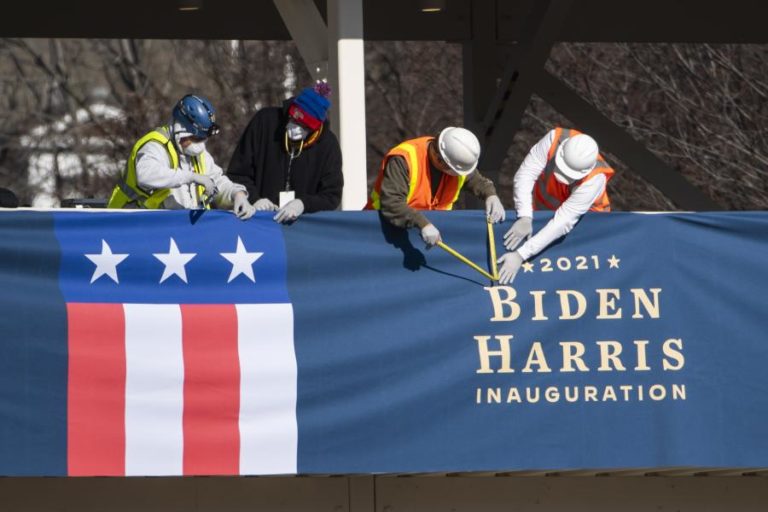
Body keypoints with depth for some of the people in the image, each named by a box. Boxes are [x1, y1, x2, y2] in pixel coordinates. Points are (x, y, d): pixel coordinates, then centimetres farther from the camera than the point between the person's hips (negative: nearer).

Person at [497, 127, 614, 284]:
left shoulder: (595, 179, -40)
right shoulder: (554, 139, -34)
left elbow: (563, 222, -41)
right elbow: (526, 173, -30)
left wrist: (521, 255, -44)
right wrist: (525, 217, -43)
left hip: (584, 217, -2)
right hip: (542, 207, 2)